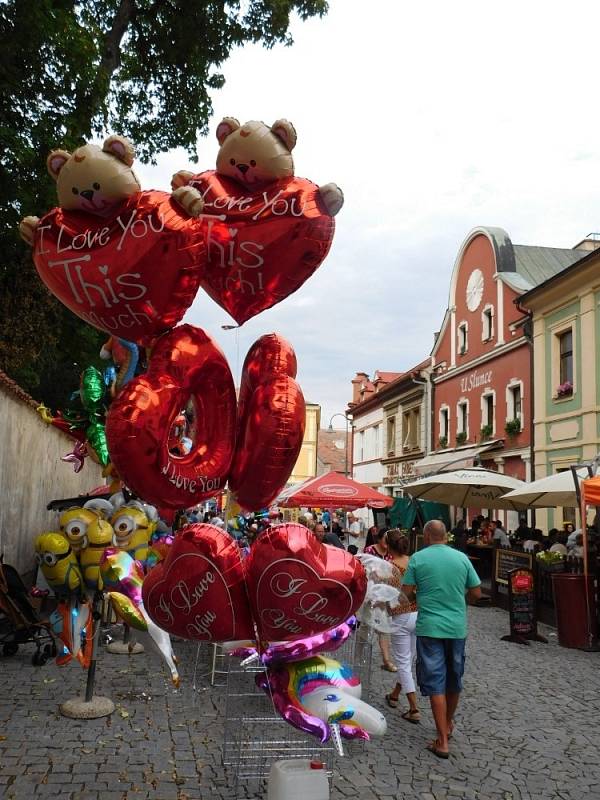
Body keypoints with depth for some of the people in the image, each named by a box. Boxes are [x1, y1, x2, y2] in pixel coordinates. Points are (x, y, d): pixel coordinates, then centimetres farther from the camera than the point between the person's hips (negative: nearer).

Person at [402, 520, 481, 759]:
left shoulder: (417, 558, -7)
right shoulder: (461, 558, 0)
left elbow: (407, 593, -7)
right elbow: (476, 593, 3)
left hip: (429, 627, -3)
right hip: (457, 626, 3)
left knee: (435, 682, 1)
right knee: (454, 678, 20)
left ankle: (442, 740, 0)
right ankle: (449, 723, 38)